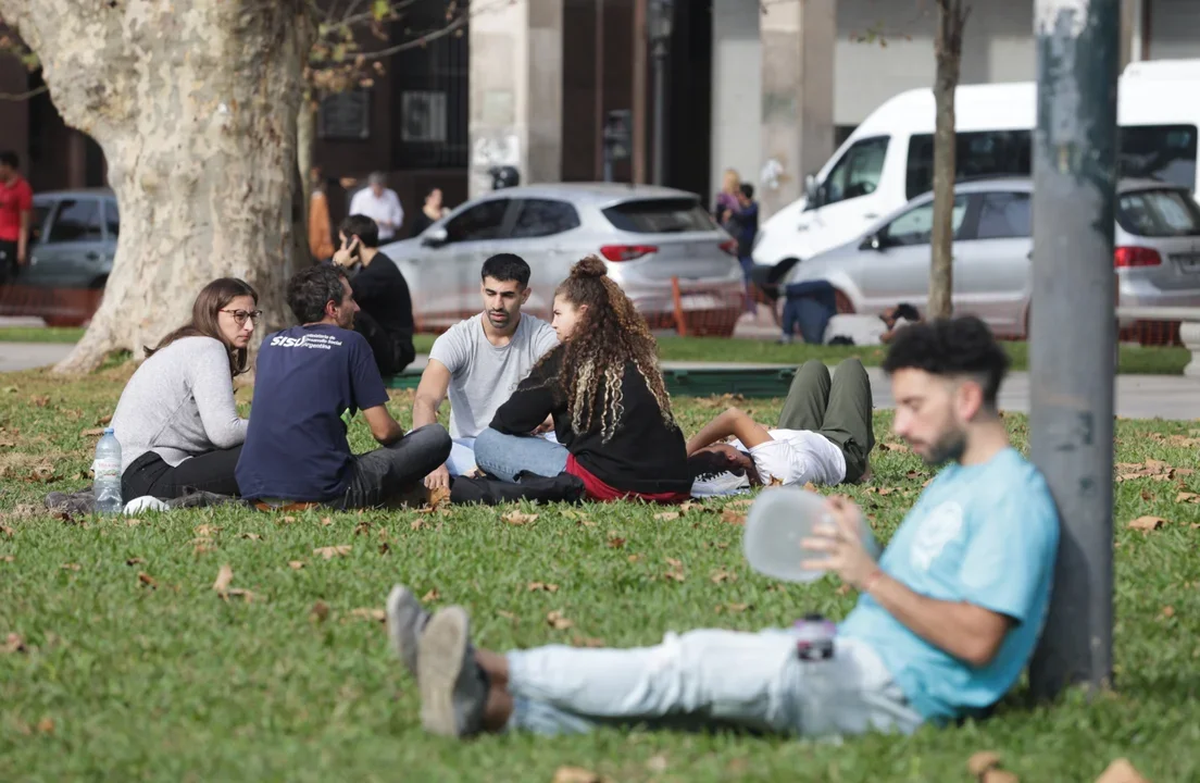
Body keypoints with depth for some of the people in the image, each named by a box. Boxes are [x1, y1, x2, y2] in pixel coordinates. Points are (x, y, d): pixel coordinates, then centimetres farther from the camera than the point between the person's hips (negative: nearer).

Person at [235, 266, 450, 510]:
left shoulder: (270, 343, 16)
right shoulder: (350, 342, 1)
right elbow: (382, 430, -1)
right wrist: (402, 435, 23)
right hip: (320, 490, -6)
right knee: (436, 437, 6)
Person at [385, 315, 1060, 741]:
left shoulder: (1014, 498, -9)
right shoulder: (951, 484, 25)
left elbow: (977, 639, -18)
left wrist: (870, 575, -18)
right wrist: (857, 548, 8)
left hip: (897, 690, -10)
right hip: (851, 661, 10)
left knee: (696, 665, -22)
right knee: (694, 674, -8)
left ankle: (496, 675, -28)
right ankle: (493, 707, -23)